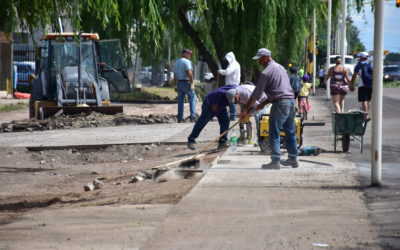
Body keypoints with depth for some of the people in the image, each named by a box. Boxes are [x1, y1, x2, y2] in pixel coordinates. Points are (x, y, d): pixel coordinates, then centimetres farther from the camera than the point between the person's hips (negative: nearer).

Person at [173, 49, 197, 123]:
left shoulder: (176, 62, 15)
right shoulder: (187, 61, -10)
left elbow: (175, 76, 16)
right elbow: (189, 73, -22)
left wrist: (175, 86, 19)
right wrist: (192, 83, -20)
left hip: (179, 83, 7)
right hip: (186, 82, -7)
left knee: (180, 101, 9)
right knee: (192, 99, 0)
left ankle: (180, 118, 7)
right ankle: (192, 116, -9)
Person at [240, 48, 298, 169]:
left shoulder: (266, 72, -7)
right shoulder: (280, 67, 19)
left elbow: (256, 94, -6)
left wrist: (246, 110, 1)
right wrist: (264, 103, 24)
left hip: (280, 104, -8)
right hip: (291, 101, 8)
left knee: (274, 134, -4)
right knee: (290, 132, 15)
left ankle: (275, 161, -8)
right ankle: (293, 159, 19)